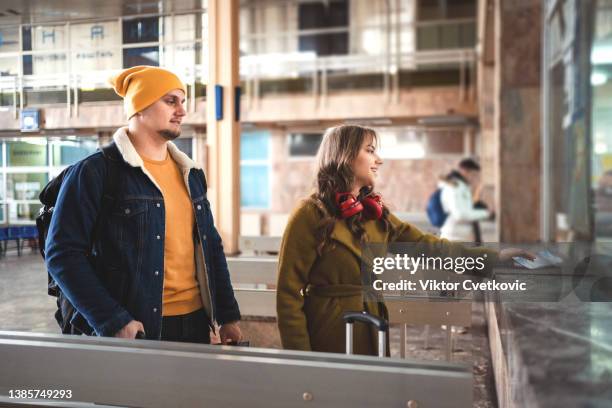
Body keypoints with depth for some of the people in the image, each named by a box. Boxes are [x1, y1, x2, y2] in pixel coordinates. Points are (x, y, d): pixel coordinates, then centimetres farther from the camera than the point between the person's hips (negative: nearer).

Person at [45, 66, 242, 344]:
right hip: (136, 329, -6)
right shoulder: (95, 172, -10)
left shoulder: (190, 174, 10)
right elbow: (64, 254, -13)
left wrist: (228, 316, 10)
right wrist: (113, 321, -19)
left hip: (196, 322, 6)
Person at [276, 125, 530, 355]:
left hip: (371, 337, 7)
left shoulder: (376, 213, 8)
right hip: (328, 340, -6)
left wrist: (494, 257, -2)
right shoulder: (310, 214, -13)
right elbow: (289, 294, -13)